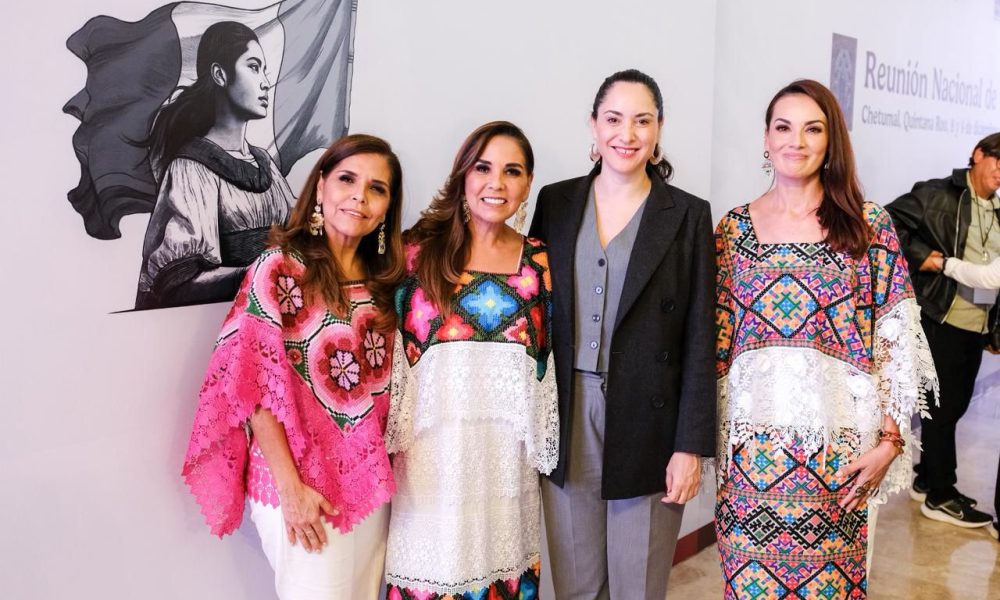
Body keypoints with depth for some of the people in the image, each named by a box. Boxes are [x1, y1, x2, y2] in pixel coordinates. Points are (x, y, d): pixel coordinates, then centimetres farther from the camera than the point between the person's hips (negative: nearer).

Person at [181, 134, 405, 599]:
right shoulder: (279, 269, -11)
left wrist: (388, 471, 5)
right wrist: (291, 487, -16)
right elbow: (255, 386, -14)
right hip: (304, 486, -5)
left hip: (371, 484, 6)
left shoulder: (385, 278, 5)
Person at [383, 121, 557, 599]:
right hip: (433, 448, -2)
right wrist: (389, 443, -2)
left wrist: (542, 445, 9)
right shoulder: (419, 249, -3)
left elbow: (546, 359, 9)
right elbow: (390, 349, 0)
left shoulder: (538, 261, 4)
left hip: (505, 451, 2)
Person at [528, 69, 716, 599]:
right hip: (566, 419, 2)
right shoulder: (556, 203, 5)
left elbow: (699, 339, -2)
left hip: (648, 422, -2)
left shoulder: (688, 215, -1)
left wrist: (691, 445, -7)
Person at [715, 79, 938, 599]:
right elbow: (714, 341, 6)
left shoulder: (869, 226, 0)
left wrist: (890, 440, -5)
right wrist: (711, 436, 4)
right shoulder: (732, 228, 4)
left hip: (837, 447, -1)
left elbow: (896, 344, 0)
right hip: (749, 446, 1)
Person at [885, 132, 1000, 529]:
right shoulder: (938, 195, -7)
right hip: (941, 319, -7)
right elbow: (889, 221, -15)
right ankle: (940, 496, 12)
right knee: (942, 406, 0)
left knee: (956, 404, 15)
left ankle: (927, 480, 31)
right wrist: (919, 256, -18)